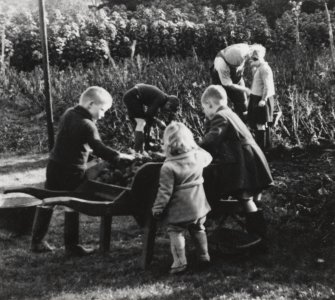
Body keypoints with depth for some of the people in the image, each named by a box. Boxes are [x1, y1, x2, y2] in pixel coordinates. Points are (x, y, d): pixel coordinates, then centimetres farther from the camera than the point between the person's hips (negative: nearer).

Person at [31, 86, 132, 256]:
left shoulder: (68, 114, 6)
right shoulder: (86, 125, -20)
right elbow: (99, 149, -26)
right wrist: (120, 157, -21)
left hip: (54, 165, 8)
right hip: (72, 171, -8)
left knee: (47, 203, 14)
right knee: (72, 207, 4)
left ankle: (36, 242, 22)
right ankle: (72, 246, 12)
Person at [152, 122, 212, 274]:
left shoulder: (168, 167, -21)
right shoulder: (198, 156, -8)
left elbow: (165, 191, -17)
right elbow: (208, 157, 18)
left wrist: (157, 208, -6)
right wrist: (196, 147, 31)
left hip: (179, 210, -5)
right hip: (198, 205, 5)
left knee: (176, 233, 8)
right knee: (198, 230, 22)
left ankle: (179, 262, 5)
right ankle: (204, 256, 32)